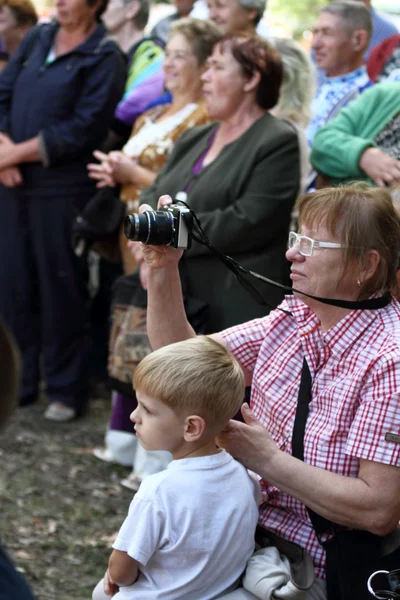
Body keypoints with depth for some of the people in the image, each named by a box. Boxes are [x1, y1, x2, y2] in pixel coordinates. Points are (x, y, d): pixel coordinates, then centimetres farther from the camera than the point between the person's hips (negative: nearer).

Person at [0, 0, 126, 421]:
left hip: (61, 191, -5)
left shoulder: (105, 59, -6)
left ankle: (65, 390, 13)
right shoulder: (37, 39, 12)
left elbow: (82, 130, -13)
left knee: (60, 288, 1)